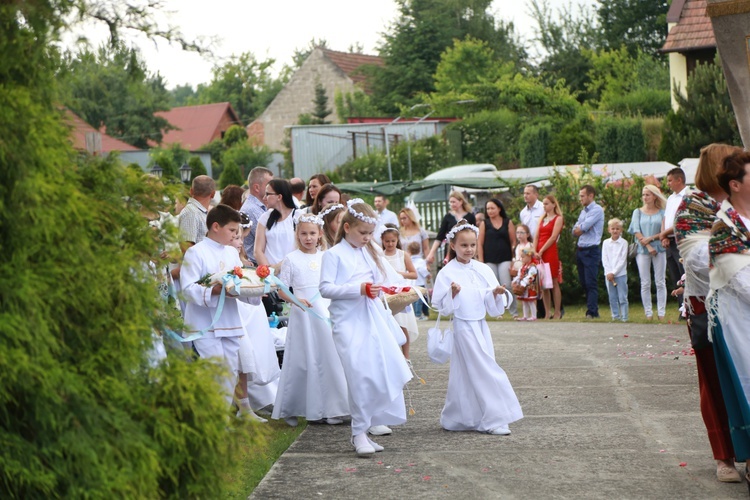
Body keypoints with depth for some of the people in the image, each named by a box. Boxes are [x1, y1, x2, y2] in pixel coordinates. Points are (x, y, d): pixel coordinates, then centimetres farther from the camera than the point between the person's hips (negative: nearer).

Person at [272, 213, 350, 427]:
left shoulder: (326, 258, 8)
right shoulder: (291, 259, -1)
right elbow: (282, 289, -3)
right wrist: (296, 300, -19)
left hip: (326, 315, 3)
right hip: (302, 316, -3)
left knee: (329, 359, 1)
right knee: (303, 361, -1)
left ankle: (330, 410, 7)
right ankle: (291, 409, 9)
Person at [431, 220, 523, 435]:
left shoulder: (483, 270, 6)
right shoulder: (447, 273, -7)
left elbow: (492, 305, 8)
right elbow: (443, 307, -7)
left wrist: (496, 294, -12)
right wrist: (452, 294, -24)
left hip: (480, 326, 5)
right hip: (462, 326, -5)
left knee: (466, 373, 10)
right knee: (483, 371, -7)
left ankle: (456, 419, 22)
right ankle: (492, 420, -1)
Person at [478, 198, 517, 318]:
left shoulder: (508, 223, 6)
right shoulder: (484, 224, 7)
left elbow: (513, 242, 6)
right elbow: (480, 244, 5)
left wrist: (514, 260, -1)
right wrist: (481, 262, -1)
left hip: (505, 259, -1)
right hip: (489, 261, 1)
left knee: (507, 285, -11)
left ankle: (514, 312, -4)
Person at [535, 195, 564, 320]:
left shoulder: (558, 219, 0)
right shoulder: (542, 219, 18)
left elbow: (553, 237, -10)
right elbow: (537, 237, 10)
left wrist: (541, 251, -14)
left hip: (551, 252, -6)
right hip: (539, 253, 6)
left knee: (554, 283, -4)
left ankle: (557, 313, -1)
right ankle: (547, 313, 7)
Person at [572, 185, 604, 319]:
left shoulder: (597, 210, -8)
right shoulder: (583, 212, 19)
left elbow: (583, 227, -16)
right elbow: (575, 231, 13)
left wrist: (579, 228, 5)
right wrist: (582, 228, -7)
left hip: (591, 251, -9)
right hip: (580, 250, 9)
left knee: (591, 283, -10)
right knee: (583, 283, 9)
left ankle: (592, 312, -11)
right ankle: (593, 310, 15)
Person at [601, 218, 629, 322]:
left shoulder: (623, 243, -1)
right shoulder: (606, 243, 7)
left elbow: (622, 260, -6)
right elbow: (604, 259, 3)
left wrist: (613, 272, -12)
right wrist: (608, 273, -9)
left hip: (621, 274, -3)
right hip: (608, 274, 3)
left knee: (622, 297, -4)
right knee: (612, 297, 5)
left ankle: (624, 317, -1)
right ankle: (615, 316, 11)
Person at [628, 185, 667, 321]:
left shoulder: (662, 212, 5)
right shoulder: (638, 212, 9)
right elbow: (636, 232, 0)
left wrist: (651, 238, -15)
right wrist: (648, 247, -9)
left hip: (659, 249, -1)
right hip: (642, 250, 1)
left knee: (660, 283, -1)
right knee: (645, 284, 0)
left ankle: (661, 313, 1)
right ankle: (648, 313, 3)